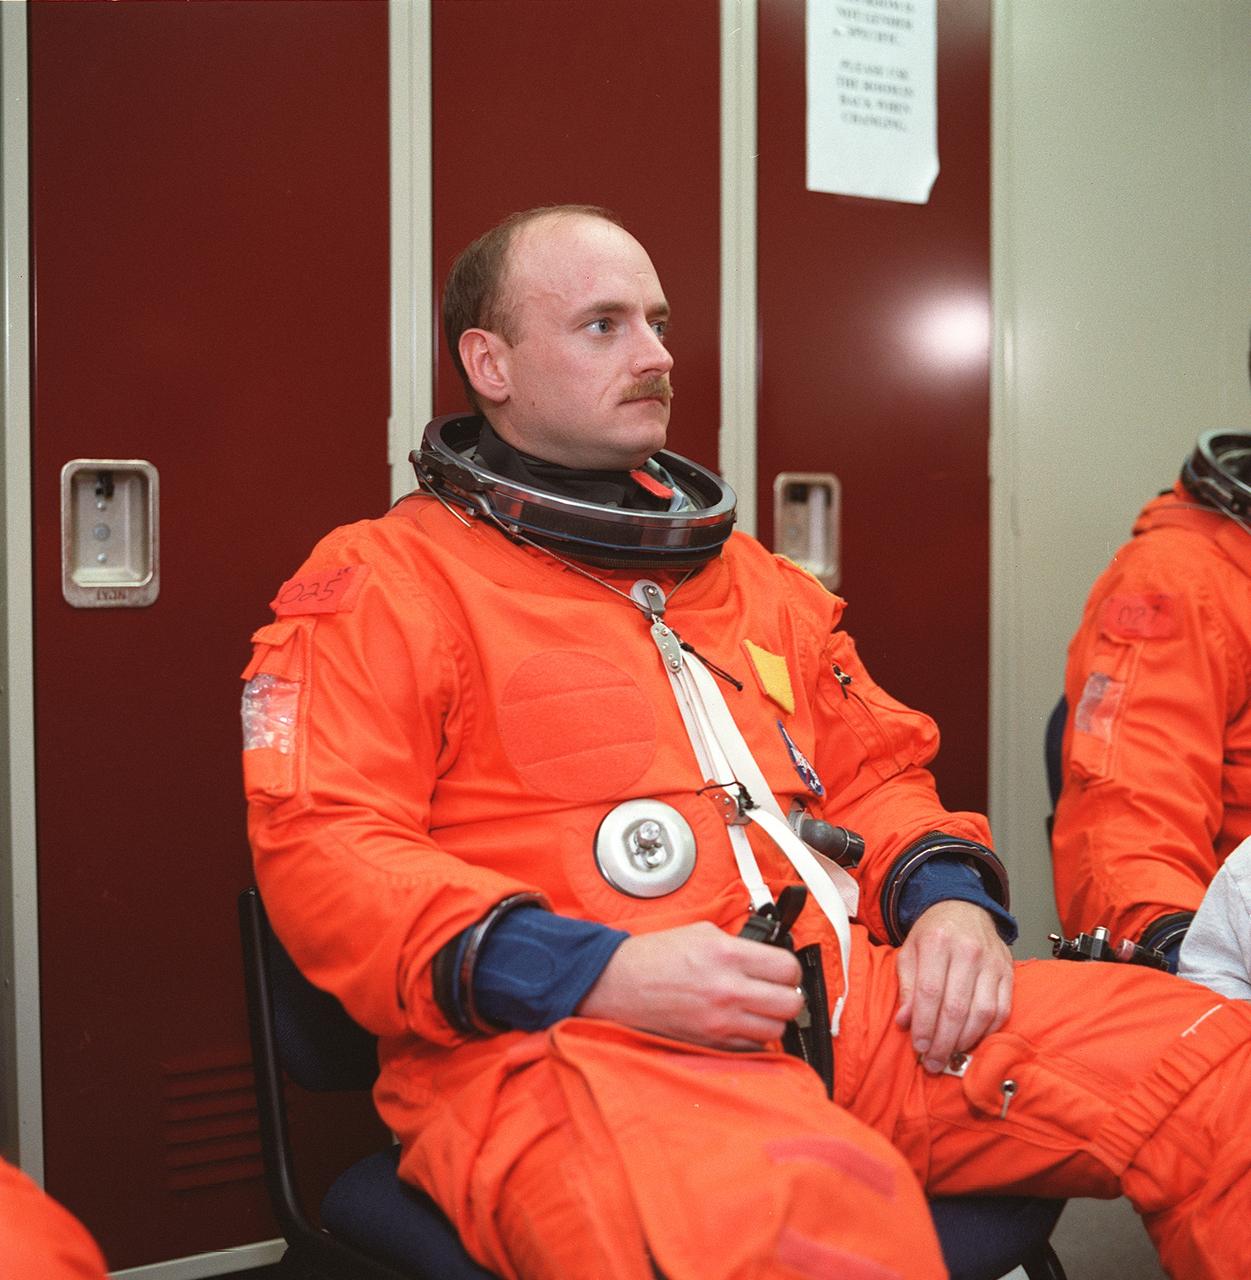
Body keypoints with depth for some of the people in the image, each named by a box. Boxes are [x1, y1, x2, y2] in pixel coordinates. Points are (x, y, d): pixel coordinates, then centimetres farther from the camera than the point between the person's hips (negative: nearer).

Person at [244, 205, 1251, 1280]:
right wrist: (595, 972, -19)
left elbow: (873, 775, 30)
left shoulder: (756, 581, 26)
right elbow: (323, 857, -6)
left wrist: (946, 896, 5)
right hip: (557, 1039, -6)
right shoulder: (383, 582, 5)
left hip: (844, 1003, 7)